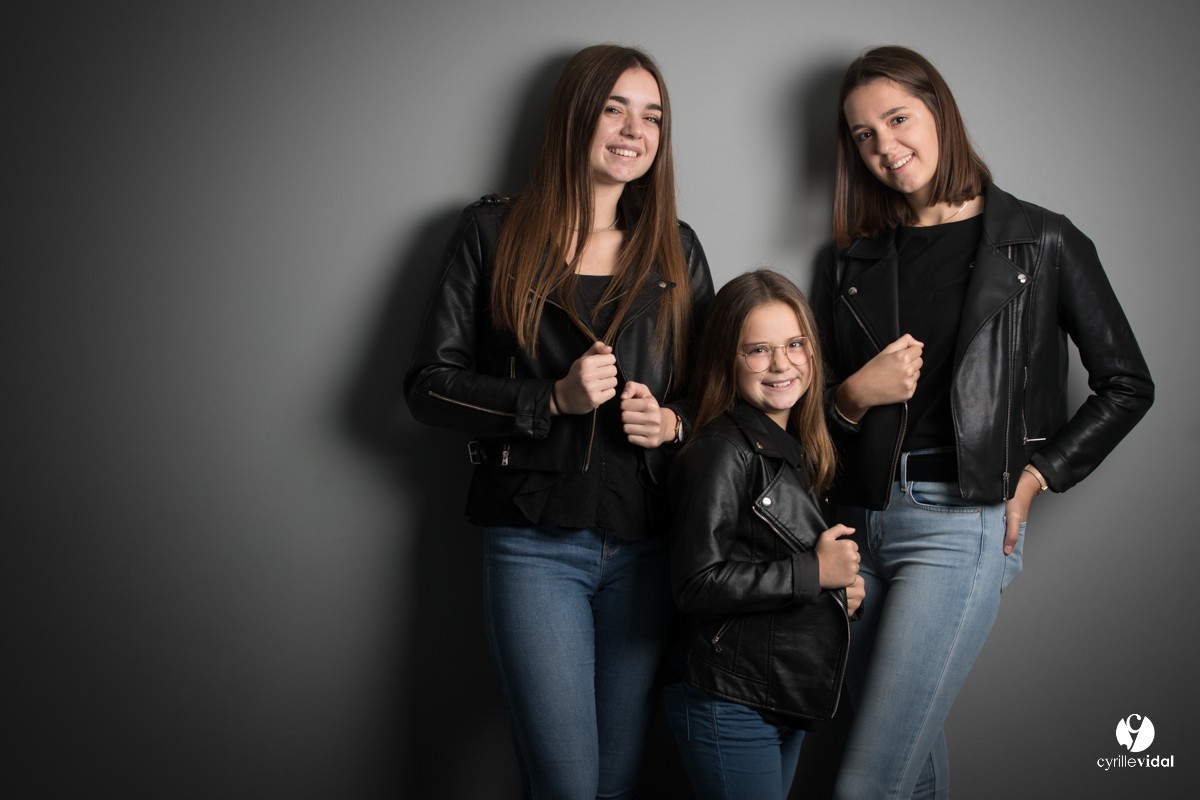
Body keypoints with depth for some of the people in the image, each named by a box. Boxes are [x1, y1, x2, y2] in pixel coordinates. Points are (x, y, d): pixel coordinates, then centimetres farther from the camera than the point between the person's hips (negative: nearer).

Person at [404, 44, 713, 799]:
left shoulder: (676, 249, 11)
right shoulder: (495, 232, 1)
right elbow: (429, 382, -2)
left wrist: (672, 422, -6)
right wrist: (552, 400, -14)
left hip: (647, 547, 3)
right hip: (534, 544, -3)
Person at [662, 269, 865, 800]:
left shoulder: (797, 450, 11)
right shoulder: (721, 453, -16)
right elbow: (696, 585, -24)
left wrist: (844, 587, 3)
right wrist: (815, 572, -19)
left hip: (786, 697, 9)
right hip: (730, 704, -9)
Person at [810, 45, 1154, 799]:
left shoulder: (1041, 243, 2)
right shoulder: (854, 263, 13)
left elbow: (1128, 385, 6)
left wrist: (1036, 476, -3)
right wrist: (854, 395, -5)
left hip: (962, 522, -4)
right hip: (865, 520, 5)